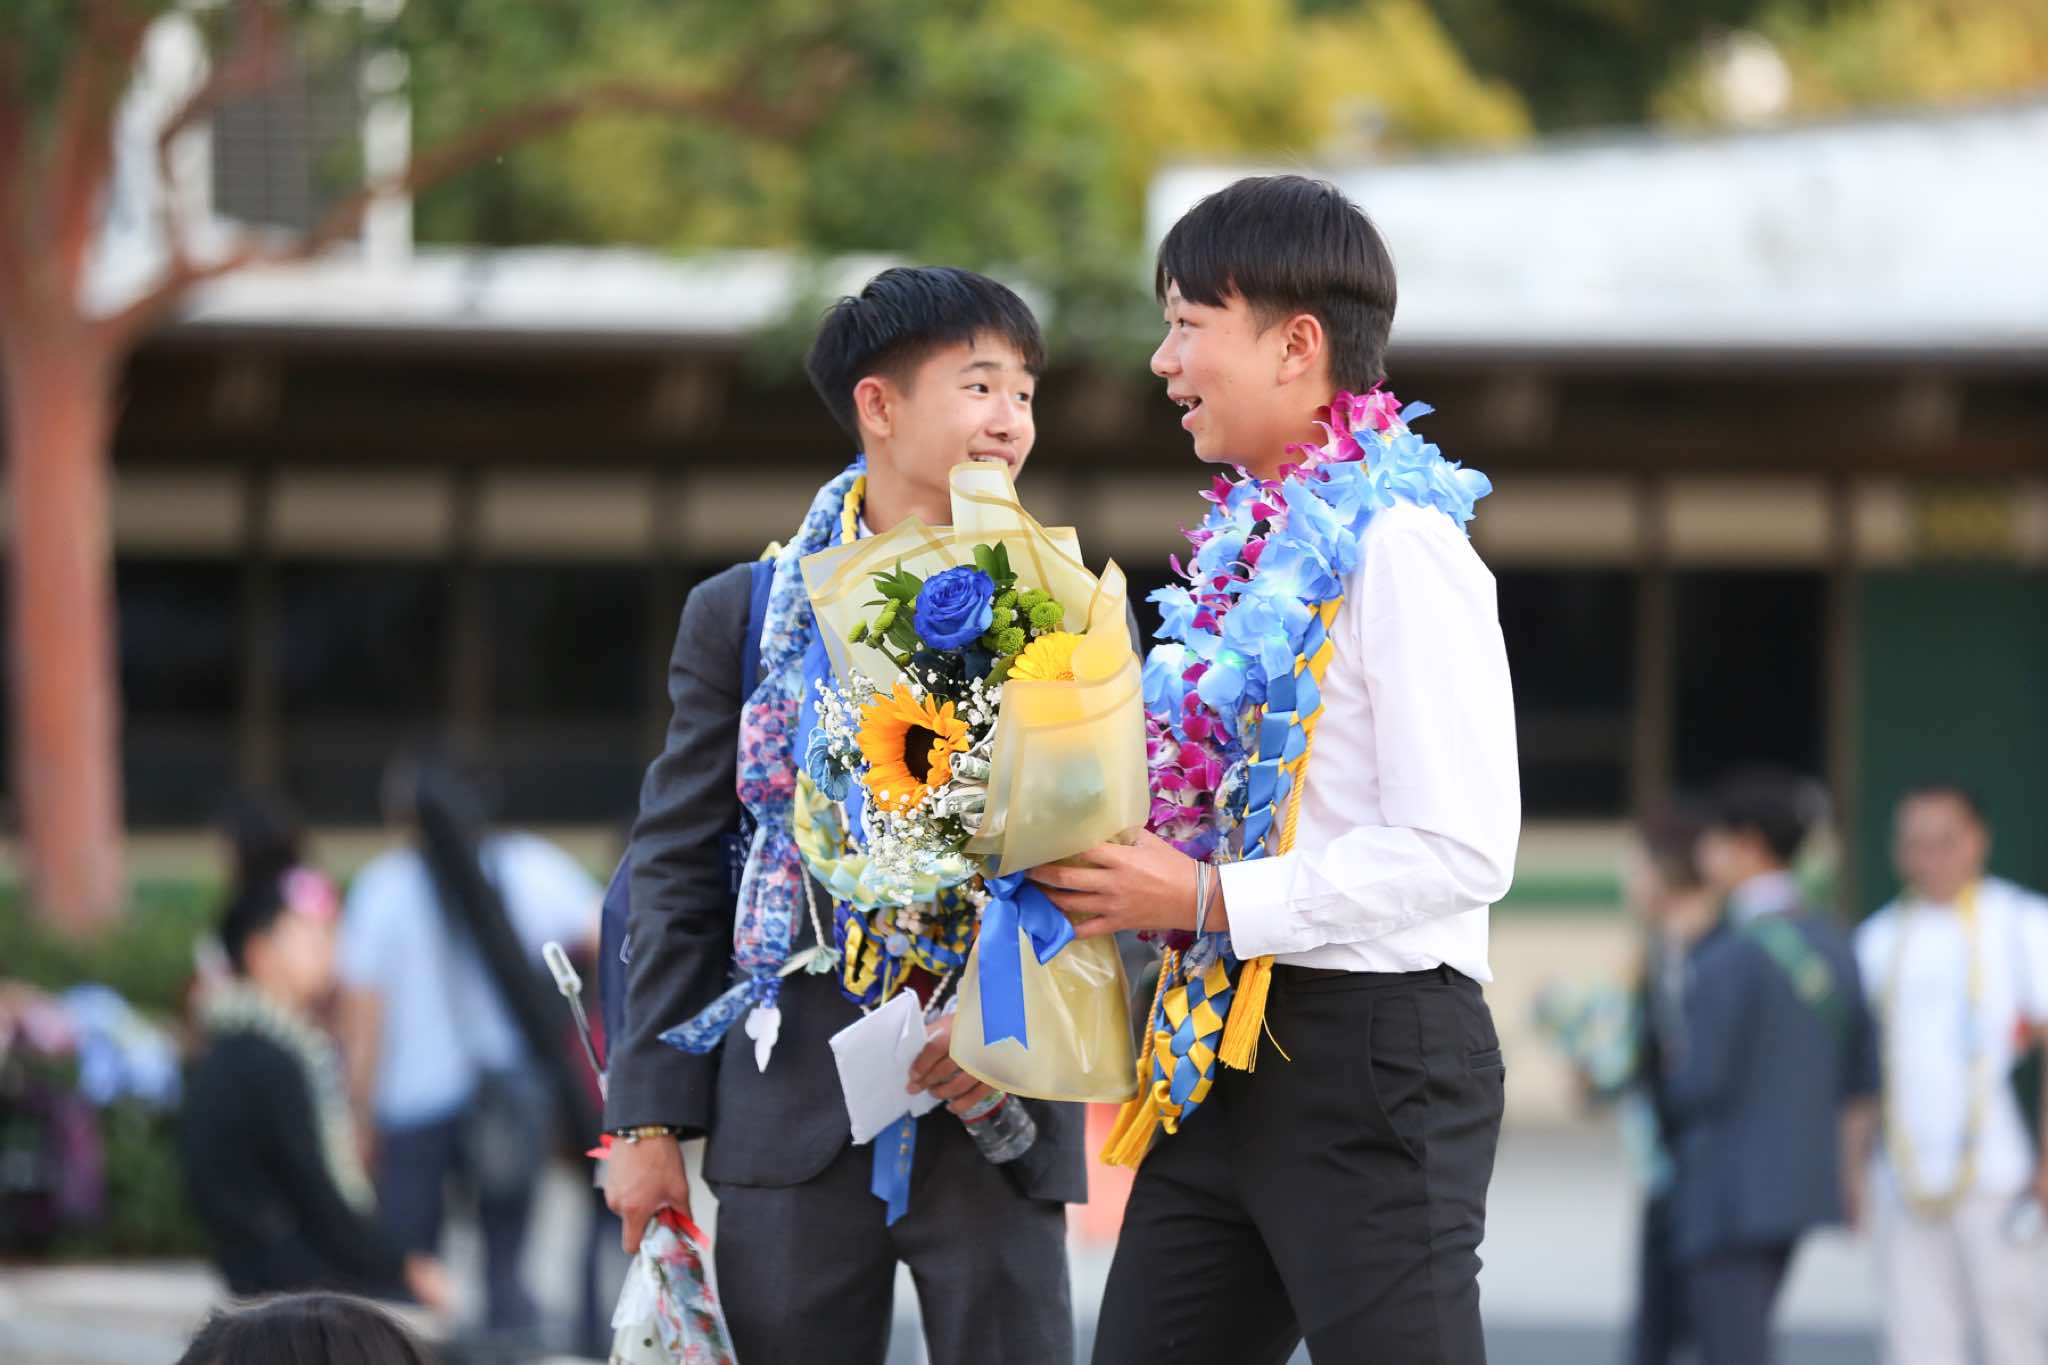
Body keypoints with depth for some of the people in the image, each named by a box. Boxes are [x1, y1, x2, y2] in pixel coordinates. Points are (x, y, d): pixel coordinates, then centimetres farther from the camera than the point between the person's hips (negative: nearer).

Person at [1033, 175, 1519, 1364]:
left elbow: (1462, 851, -18)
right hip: (1226, 1063, 9)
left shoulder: (1397, 546, -12)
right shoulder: (1251, 544, 14)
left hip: (1371, 1052, -9)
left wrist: (1208, 901, -17)